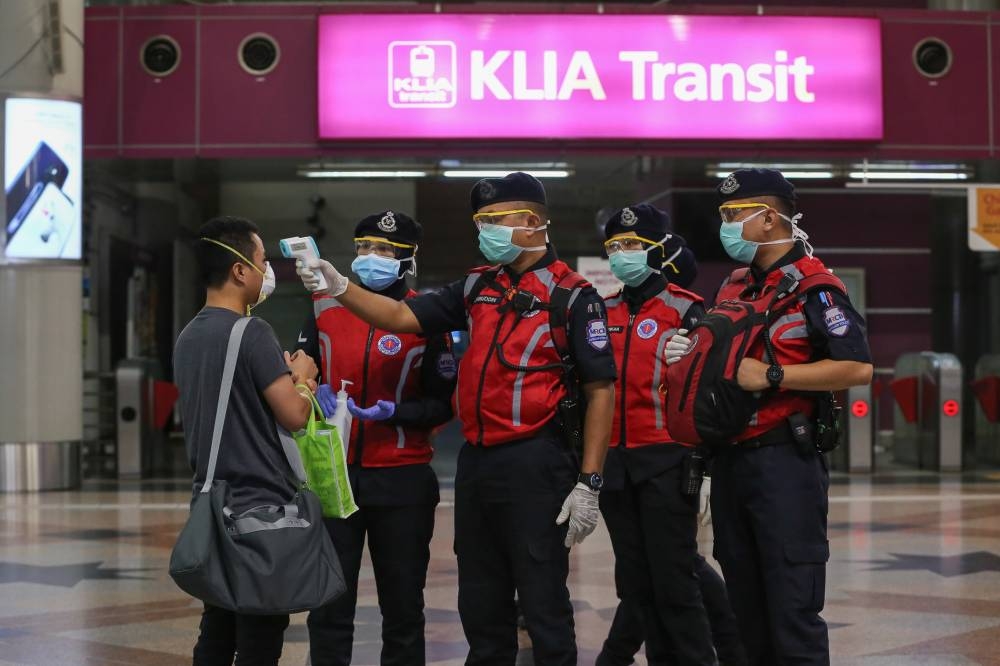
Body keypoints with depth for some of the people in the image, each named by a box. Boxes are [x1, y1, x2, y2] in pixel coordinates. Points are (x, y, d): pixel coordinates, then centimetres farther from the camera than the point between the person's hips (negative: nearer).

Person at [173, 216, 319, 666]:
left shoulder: (188, 337, 9)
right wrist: (301, 378, 3)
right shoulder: (251, 332, -15)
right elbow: (294, 416, -16)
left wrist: (285, 378, 13)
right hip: (260, 508, -8)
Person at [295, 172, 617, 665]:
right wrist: (338, 287, -7)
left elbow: (601, 391, -9)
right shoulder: (476, 288, 11)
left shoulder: (572, 297, -7)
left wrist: (588, 484, -13)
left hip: (534, 466, -7)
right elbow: (401, 317, 9)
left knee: (543, 604, -1)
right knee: (480, 604, 15)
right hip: (475, 462, 7)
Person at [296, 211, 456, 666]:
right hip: (332, 474, 2)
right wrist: (313, 390, -5)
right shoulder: (325, 309, 6)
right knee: (329, 605, 5)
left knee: (403, 607, 8)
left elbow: (443, 404, -2)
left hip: (401, 479, -2)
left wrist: (394, 412, -18)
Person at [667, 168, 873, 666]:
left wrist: (772, 376, -19)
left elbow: (858, 367, -18)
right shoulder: (731, 287, 15)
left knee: (792, 606, -6)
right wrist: (690, 355, 6)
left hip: (784, 461, -8)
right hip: (730, 459, 8)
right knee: (745, 603, 14)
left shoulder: (811, 285, -9)